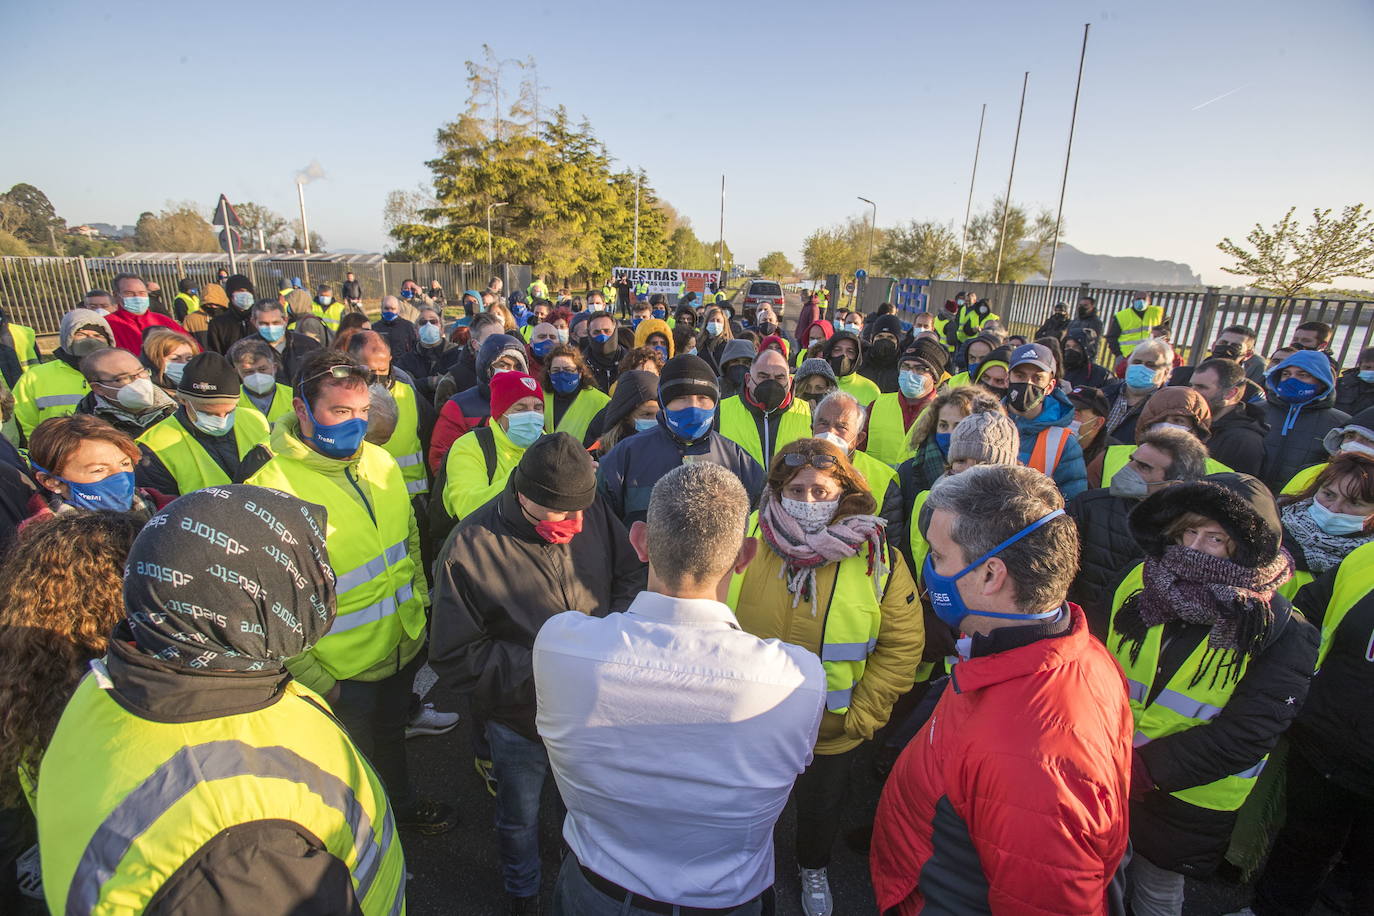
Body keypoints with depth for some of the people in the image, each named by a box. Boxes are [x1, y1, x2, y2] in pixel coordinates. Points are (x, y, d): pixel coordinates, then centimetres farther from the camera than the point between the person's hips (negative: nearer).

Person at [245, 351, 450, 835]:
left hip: (405, 645, 5)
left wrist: (418, 598, 10)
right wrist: (310, 678, -16)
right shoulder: (270, 487, -24)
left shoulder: (380, 461, -5)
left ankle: (403, 804, 56)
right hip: (342, 671, -5)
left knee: (393, 735, 30)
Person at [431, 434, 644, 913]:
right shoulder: (468, 549, -26)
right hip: (520, 718, -2)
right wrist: (538, 667, -28)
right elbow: (453, 657, -20)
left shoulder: (595, 514, -18)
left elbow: (632, 575, -2)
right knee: (519, 818, 26)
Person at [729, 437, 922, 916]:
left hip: (832, 732, 0)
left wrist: (861, 717, -13)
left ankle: (814, 869, 60)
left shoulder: (877, 558, -17)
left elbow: (902, 646, -11)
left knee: (821, 805, 27)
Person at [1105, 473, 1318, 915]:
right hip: (1109, 770, 2)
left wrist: (1145, 768, -25)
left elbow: (1246, 733, -20)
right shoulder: (1140, 582, -9)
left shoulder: (1283, 632, -16)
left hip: (1189, 797, -2)